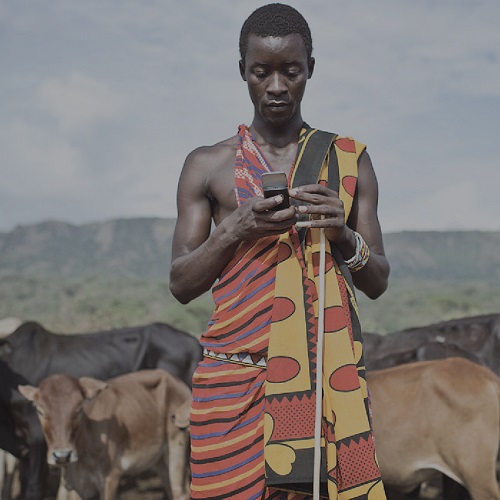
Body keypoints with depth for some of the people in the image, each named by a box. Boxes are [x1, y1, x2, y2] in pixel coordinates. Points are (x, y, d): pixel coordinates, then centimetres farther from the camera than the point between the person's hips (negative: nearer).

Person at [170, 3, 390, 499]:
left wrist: (342, 234, -10)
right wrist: (237, 229, -11)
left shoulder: (349, 162, 11)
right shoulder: (208, 165, 9)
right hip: (234, 377, 0)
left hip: (323, 376, 1)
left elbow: (377, 283, 10)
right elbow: (180, 284, 5)